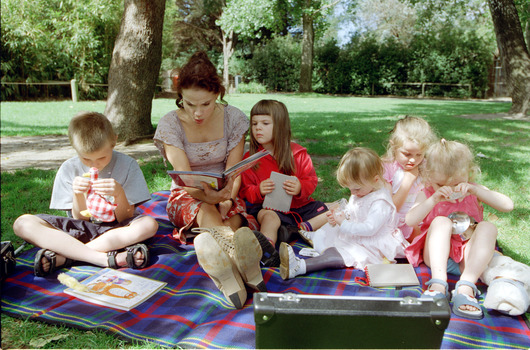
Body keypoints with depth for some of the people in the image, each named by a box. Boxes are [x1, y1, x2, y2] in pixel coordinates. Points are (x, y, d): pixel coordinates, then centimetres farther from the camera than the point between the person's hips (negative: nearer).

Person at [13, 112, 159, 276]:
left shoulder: (127, 165, -8)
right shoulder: (69, 169, -4)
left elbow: (126, 219, -7)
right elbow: (80, 219, -3)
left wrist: (119, 193, -26)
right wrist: (78, 194, -22)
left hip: (114, 229, -1)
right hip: (80, 230, 2)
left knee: (149, 224, -33)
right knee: (22, 224, -19)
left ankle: (63, 255, -27)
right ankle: (105, 258, -33)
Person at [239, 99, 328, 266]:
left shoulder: (297, 153, 2)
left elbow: (311, 180, 4)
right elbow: (245, 191, 3)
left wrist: (300, 187, -20)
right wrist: (259, 191, -21)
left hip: (299, 205, 3)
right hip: (268, 206, -3)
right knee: (269, 217, -37)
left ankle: (298, 230, -27)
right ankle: (267, 251, -61)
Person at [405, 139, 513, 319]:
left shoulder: (472, 191, 9)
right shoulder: (427, 195, 4)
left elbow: (508, 205, -6)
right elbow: (410, 221, -14)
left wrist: (476, 191, -17)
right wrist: (434, 200, -25)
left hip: (467, 258, 2)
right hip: (436, 256, -1)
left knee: (488, 227, -24)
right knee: (440, 221, -27)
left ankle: (466, 287, -36)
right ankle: (438, 283, -40)